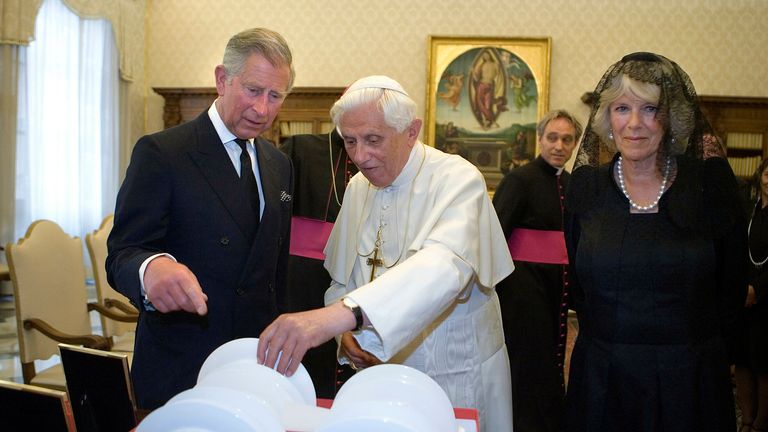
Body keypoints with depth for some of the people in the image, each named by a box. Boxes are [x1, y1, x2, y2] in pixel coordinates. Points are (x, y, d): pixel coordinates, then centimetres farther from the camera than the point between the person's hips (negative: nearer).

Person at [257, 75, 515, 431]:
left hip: (456, 380, -5)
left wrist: (342, 314, -50)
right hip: (379, 372, 5)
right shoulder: (358, 187, 2)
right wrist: (347, 333, -9)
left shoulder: (458, 180, -18)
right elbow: (342, 279, 12)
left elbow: (444, 266, -37)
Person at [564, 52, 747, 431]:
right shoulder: (584, 186, -1)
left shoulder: (711, 181, -5)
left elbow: (732, 282, 2)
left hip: (690, 384, -1)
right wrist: (608, 342, 7)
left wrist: (697, 348, 5)